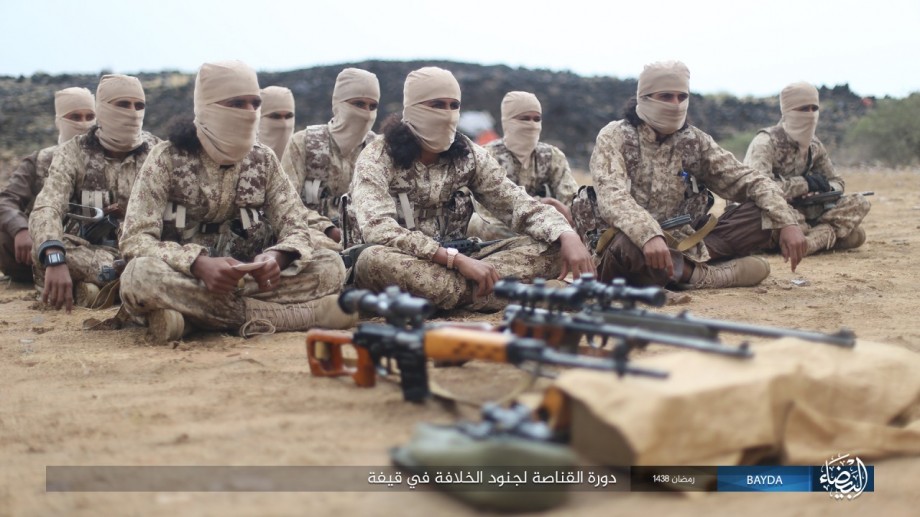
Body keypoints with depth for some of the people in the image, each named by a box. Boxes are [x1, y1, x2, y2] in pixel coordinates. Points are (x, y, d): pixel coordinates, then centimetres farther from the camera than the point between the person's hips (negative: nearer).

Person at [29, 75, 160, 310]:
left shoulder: (156, 151, 0)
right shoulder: (73, 152, -7)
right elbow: (46, 209, -22)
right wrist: (55, 260, -42)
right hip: (87, 250, -1)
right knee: (45, 252, -35)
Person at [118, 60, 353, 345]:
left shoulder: (264, 160, 6)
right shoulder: (167, 158, -5)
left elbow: (296, 228, 2)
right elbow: (135, 239, -13)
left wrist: (277, 257, -23)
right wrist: (200, 264, -31)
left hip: (250, 280, 3)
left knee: (331, 265, -18)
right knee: (141, 275, -37)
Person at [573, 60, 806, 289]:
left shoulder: (695, 141, 8)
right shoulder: (614, 137, -6)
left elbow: (746, 180, 2)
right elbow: (612, 196, -24)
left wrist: (786, 222, -15)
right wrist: (649, 235, -43)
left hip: (680, 245, 5)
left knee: (761, 216, -11)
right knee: (627, 246, -41)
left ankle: (687, 266, -25)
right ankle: (705, 274, -22)